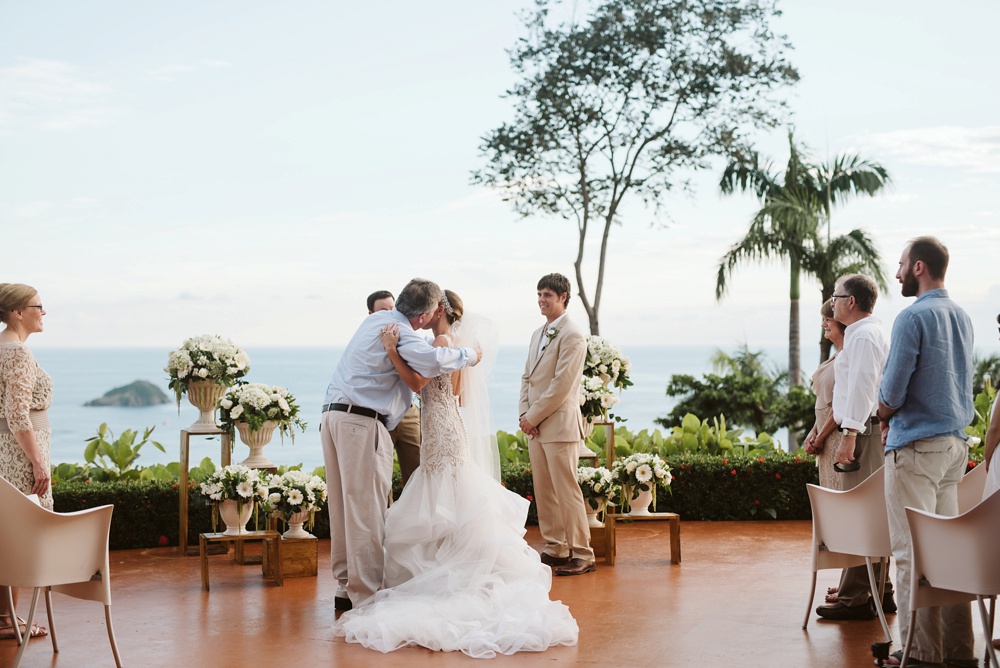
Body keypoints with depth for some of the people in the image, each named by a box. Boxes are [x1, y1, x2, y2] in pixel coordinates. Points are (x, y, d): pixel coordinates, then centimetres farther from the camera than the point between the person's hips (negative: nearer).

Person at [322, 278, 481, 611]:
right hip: (362, 422, -9)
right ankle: (366, 593, -4)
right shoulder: (399, 332, -11)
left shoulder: (378, 319, 17)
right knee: (367, 511, -6)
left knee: (343, 506, 11)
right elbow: (433, 361, -29)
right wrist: (469, 355, -11)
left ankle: (346, 586, 16)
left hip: (333, 415, 9)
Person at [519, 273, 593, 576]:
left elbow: (561, 385, -16)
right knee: (543, 491, 11)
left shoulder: (572, 336, -11)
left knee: (567, 492, -7)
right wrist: (524, 414, 3)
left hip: (560, 425, -8)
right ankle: (555, 549, 19)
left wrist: (533, 416, -12)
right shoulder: (538, 334, 17)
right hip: (535, 426, 9)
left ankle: (582, 555, -1)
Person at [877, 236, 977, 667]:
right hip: (956, 442, 8)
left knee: (911, 550, -4)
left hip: (917, 446, -8)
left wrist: (885, 415, 6)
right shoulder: (962, 317, 12)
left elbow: (892, 392, -16)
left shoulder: (913, 317, -14)